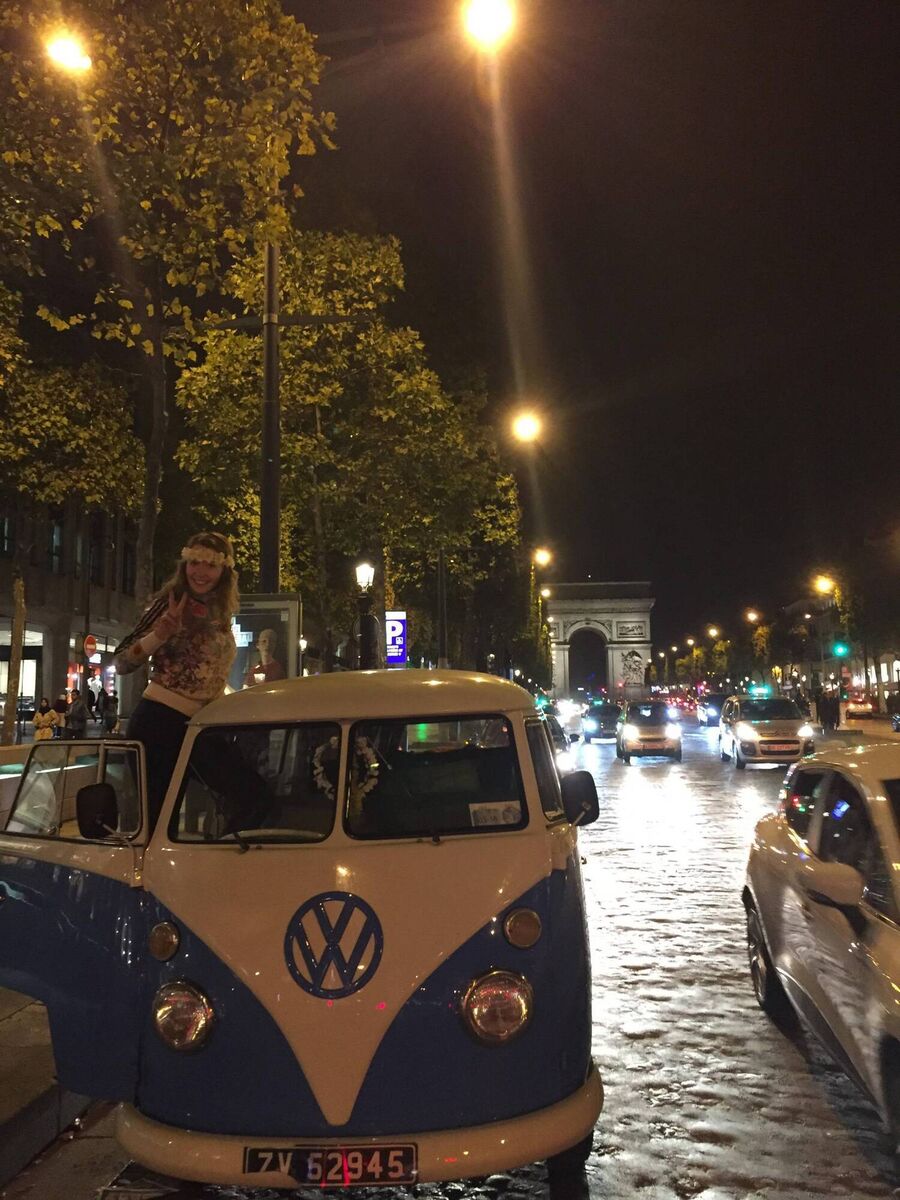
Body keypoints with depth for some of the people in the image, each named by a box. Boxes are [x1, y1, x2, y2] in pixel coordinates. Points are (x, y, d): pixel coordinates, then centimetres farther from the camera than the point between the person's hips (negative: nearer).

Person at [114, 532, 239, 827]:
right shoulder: (171, 604, -10)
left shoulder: (220, 614, 10)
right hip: (161, 722, -7)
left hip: (198, 727, 7)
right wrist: (162, 632, -27)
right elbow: (122, 664, -14)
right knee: (154, 811, -4)